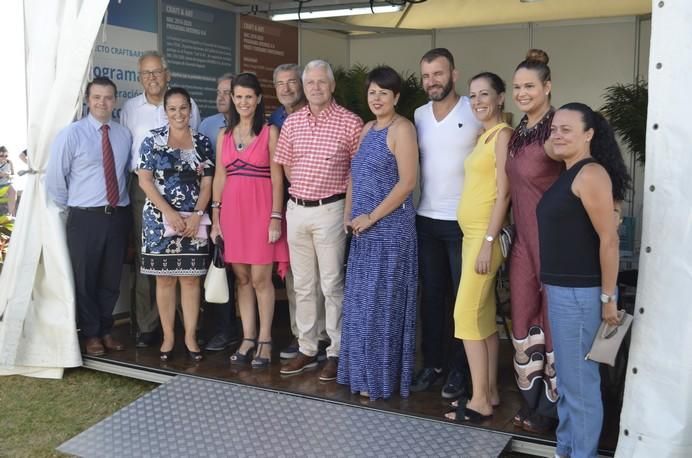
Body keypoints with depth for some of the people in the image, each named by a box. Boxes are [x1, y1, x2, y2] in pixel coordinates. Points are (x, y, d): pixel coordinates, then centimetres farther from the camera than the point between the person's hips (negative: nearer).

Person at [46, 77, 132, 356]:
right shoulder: (72, 134, -6)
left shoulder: (124, 135, 5)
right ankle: (90, 334, 22)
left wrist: (122, 200, 7)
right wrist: (71, 208, 1)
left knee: (111, 278, 13)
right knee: (85, 279, 6)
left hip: (119, 216, 3)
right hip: (85, 218, -3)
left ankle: (105, 330, 29)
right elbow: (54, 178, -3)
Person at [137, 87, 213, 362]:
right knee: (164, 277, 4)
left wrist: (197, 215, -9)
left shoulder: (202, 142, 7)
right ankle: (168, 336, 14)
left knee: (191, 277, 4)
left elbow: (206, 183, 5)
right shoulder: (153, 140, 2)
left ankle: (191, 336, 13)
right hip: (160, 219, -1)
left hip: (194, 221, 1)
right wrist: (170, 213, -13)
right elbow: (145, 180, -4)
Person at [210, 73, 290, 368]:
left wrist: (276, 217, -11)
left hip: (261, 210, -4)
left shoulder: (270, 132, 0)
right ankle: (248, 338, 17)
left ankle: (265, 341, 9)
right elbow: (219, 178, 11)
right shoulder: (224, 135, 12)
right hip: (232, 210, 4)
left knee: (260, 279, -2)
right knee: (242, 278, 8)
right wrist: (215, 217, 5)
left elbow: (277, 178, -4)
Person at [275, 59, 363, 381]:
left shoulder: (350, 122, -7)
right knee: (302, 284, 11)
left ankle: (336, 352, 13)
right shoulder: (291, 122, 6)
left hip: (330, 210, -5)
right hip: (296, 209, 5)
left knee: (332, 285, 2)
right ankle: (307, 349, 23)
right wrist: (303, 190, 10)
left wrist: (342, 199, -4)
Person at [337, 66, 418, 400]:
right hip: (364, 230, 8)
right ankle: (364, 372, 25)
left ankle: (382, 379, 12)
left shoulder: (402, 128, -10)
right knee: (361, 301, 12)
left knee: (382, 302, -1)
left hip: (390, 227, -8)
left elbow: (407, 182, -18)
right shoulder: (368, 129, 14)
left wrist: (371, 216, -16)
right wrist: (349, 214, 6)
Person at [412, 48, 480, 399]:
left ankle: (459, 368, 17)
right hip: (427, 219, 4)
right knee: (431, 293, 11)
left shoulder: (475, 113, -7)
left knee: (462, 295, 5)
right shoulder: (417, 116, 8)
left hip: (464, 221, -4)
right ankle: (432, 361, 23)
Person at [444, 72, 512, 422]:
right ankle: (490, 392, 20)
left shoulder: (503, 134, -11)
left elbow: (503, 194, -17)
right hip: (471, 233, 9)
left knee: (467, 314, -8)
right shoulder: (484, 136, 16)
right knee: (484, 315, 12)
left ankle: (480, 401, 0)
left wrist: (488, 242, -20)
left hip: (486, 234, -9)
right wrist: (476, 239, 12)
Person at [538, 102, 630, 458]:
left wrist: (608, 297, -17)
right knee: (566, 379, 19)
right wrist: (551, 285, 15)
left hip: (581, 293, -10)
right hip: (560, 289, 10)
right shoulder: (567, 174, 14)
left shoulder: (591, 174, -15)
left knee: (580, 380, 1)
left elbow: (609, 239, -19)